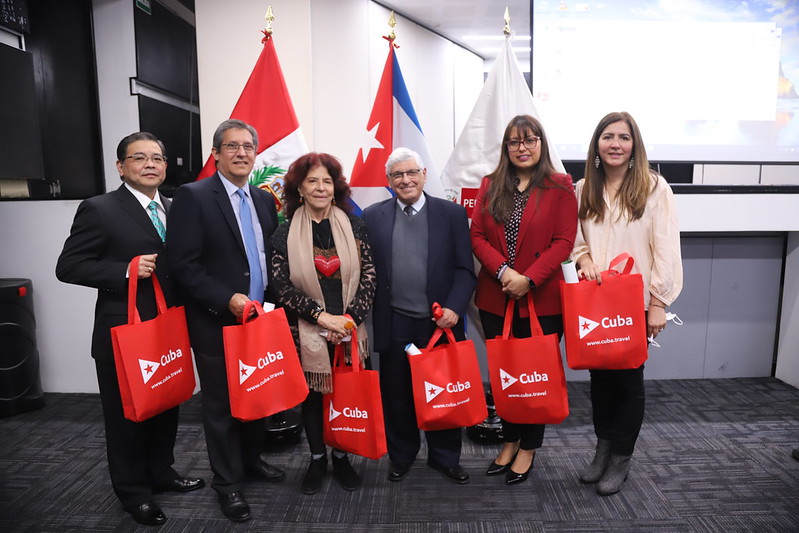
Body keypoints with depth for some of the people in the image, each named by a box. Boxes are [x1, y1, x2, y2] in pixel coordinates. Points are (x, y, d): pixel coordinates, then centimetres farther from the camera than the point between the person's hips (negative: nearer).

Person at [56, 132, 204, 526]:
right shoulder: (99, 209, -10)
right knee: (126, 413, 11)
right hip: (123, 332, -5)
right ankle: (133, 490, 28)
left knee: (167, 406, 18)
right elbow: (68, 267, -11)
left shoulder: (175, 209, 8)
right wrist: (126, 271, -23)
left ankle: (161, 472, 39)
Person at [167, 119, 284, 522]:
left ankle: (252, 459, 40)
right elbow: (183, 266, -15)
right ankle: (228, 481, 27)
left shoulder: (264, 200, 9)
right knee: (221, 404, 9)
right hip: (216, 322, -5)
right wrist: (228, 299, -21)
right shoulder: (193, 196, -10)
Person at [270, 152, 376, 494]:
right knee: (312, 394, 11)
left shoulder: (353, 226, 1)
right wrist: (321, 316, -16)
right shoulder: (286, 233, -2)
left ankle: (342, 458, 31)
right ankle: (317, 459, 32)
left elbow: (368, 275, -2)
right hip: (307, 331, -1)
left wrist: (349, 318, -12)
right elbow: (281, 284, -7)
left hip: (348, 328, 1)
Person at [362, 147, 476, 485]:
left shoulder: (452, 213, 3)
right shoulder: (373, 216, 6)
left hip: (440, 321, 0)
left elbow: (465, 269, 0)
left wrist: (454, 308, -12)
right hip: (393, 324, 1)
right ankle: (401, 456, 34)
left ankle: (445, 457, 32)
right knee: (396, 396, 13)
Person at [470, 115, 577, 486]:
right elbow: (477, 236, 2)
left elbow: (563, 241, -7)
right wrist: (503, 271, -13)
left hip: (541, 298, -3)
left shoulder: (560, 186, -1)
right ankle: (510, 441, 33)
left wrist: (528, 278, -17)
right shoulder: (490, 185, 8)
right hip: (495, 298, 3)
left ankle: (528, 449, 27)